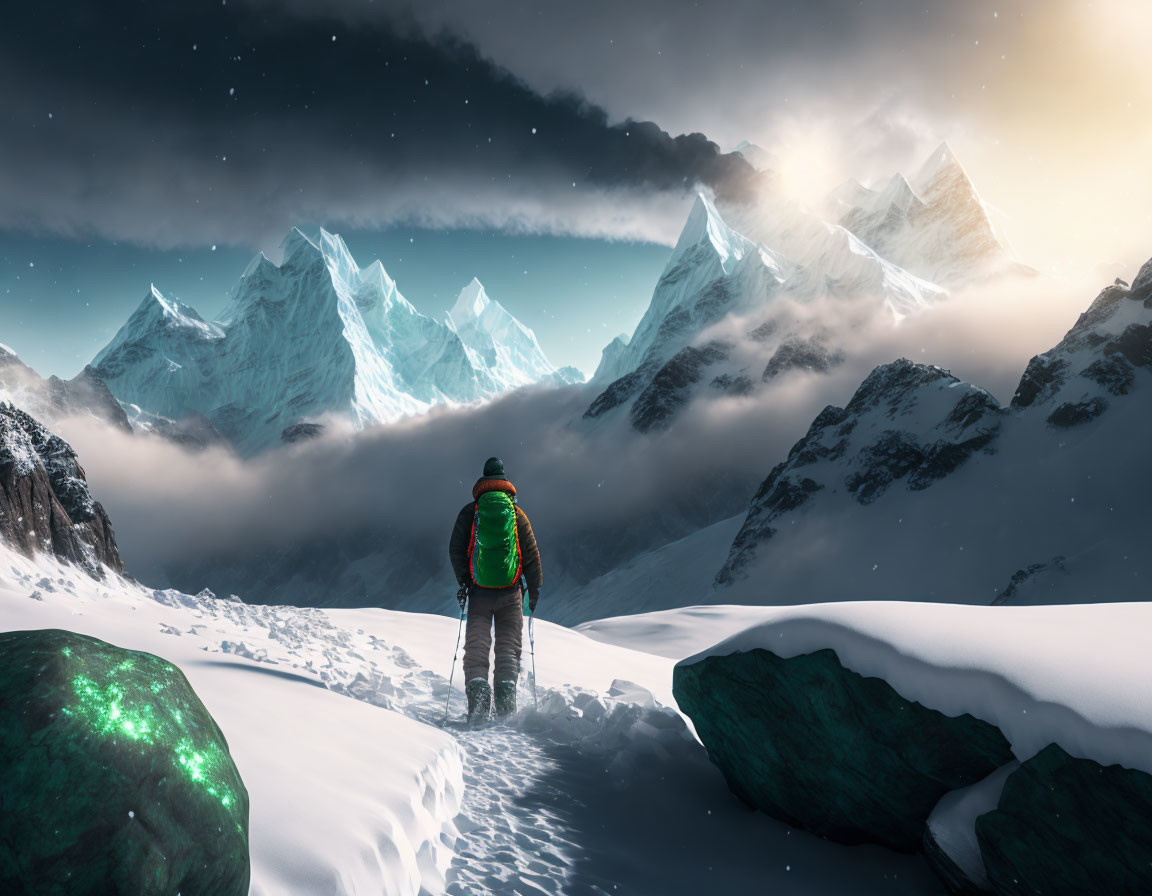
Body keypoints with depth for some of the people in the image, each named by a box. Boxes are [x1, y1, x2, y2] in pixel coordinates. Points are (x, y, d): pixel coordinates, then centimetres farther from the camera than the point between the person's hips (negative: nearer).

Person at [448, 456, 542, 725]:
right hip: (510, 591, 1)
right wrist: (534, 589, 13)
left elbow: (456, 549, 1)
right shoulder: (517, 514, 7)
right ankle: (506, 695, -8)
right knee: (508, 645, 5)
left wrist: (463, 581, 8)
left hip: (479, 590, 0)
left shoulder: (469, 511, 5)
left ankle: (477, 689, -19)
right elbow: (531, 554, 6)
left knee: (476, 644, 1)